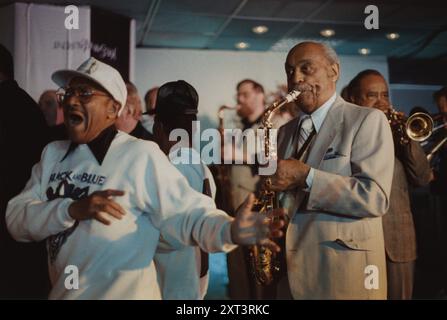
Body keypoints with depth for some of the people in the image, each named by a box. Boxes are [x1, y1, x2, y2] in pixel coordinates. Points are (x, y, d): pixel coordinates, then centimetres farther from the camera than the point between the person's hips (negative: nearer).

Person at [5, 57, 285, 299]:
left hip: (122, 293, -5)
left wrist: (229, 230, -41)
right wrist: (72, 209, -20)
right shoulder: (53, 154, 4)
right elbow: (17, 220, -3)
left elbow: (187, 212, -21)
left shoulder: (140, 155, -16)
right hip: (60, 292, 6)